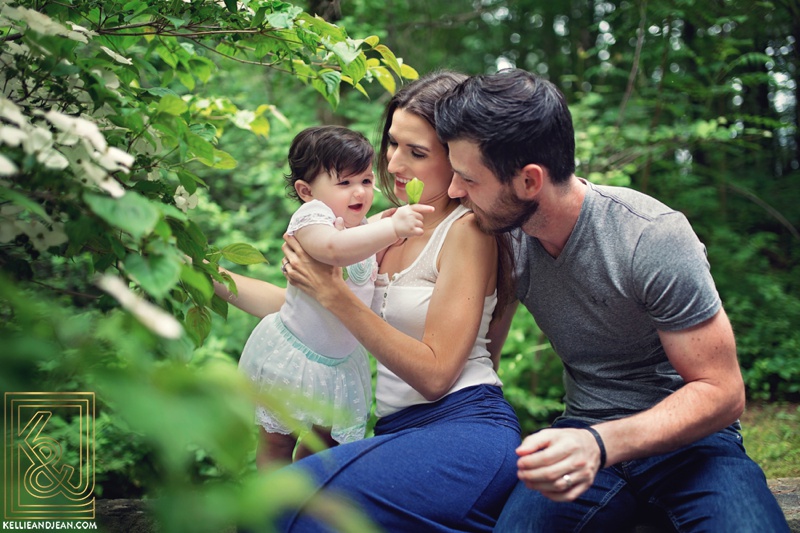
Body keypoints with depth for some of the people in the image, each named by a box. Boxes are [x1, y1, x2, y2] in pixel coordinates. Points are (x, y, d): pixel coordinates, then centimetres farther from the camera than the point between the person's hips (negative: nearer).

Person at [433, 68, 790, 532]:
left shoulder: (653, 238, -18)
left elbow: (721, 393, -17)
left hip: (684, 435, -2)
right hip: (585, 437, 2)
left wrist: (601, 444, -32)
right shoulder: (509, 237, -1)